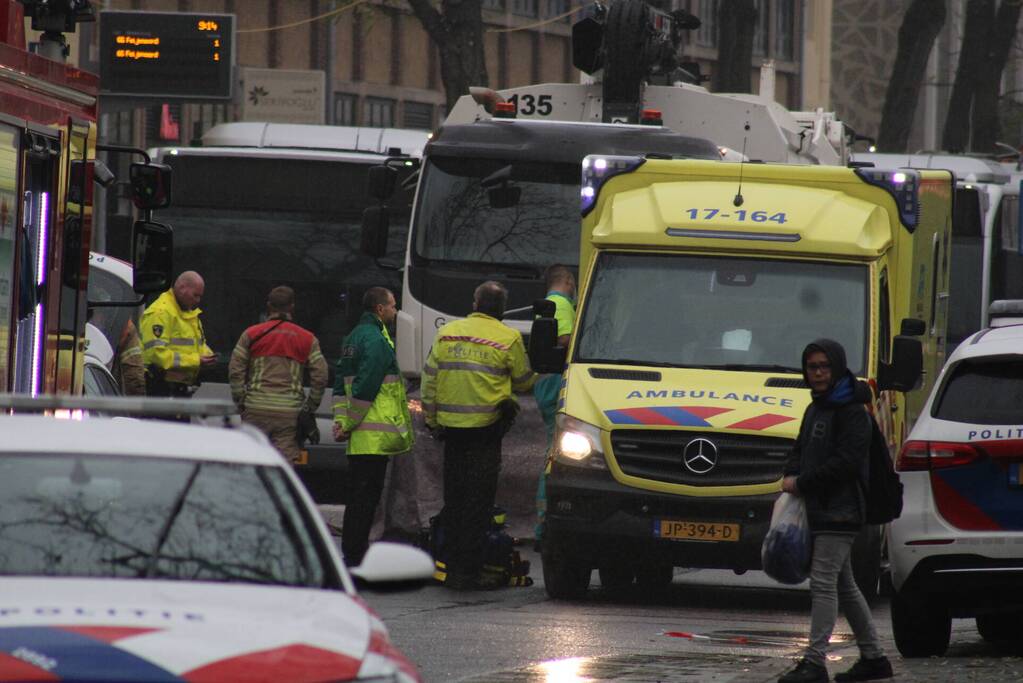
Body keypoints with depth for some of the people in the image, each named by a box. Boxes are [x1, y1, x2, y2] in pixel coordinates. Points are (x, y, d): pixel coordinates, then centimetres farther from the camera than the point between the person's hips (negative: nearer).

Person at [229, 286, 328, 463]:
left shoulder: (251, 334, 7)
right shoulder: (307, 339, 7)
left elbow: (235, 371, 1)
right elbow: (320, 376, 2)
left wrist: (241, 402, 7)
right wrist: (310, 408, 11)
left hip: (257, 410, 0)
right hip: (291, 413, 0)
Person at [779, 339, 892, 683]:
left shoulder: (852, 412, -10)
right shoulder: (815, 410, 19)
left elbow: (846, 461, -19)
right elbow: (801, 451, 24)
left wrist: (801, 484, -16)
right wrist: (791, 476, 1)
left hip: (840, 512, -10)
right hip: (822, 511, 10)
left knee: (823, 583, -13)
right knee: (844, 585, 13)